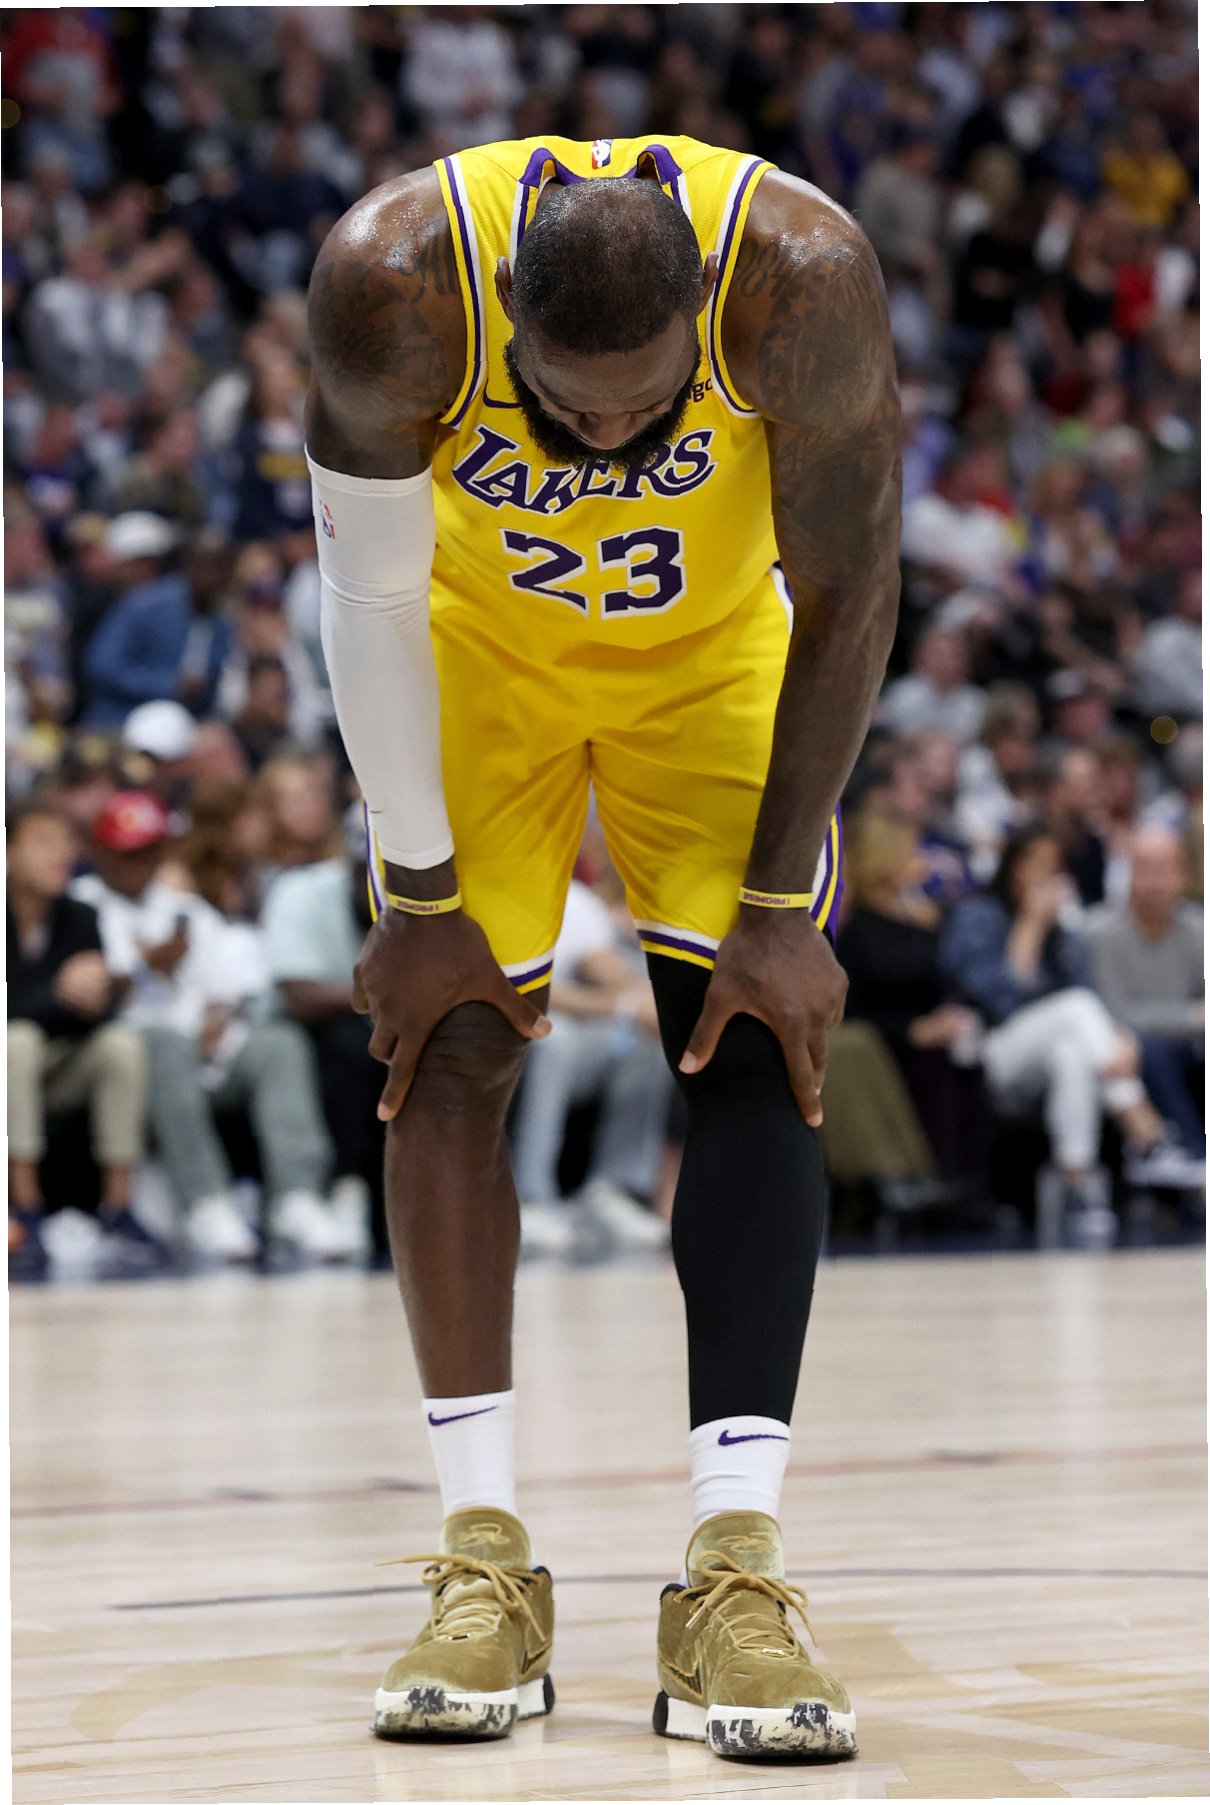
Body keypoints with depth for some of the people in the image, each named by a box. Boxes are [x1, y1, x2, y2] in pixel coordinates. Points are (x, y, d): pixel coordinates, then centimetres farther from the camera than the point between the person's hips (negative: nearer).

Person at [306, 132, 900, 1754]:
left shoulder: (800, 274, -36)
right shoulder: (397, 279, -35)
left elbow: (848, 599, -21)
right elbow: (369, 597, -20)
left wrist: (781, 903, -18)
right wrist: (420, 897, -15)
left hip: (714, 648, 0)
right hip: (481, 645, 0)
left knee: (756, 1056, -12)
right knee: (448, 1053, -8)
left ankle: (734, 1572, -14)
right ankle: (486, 1559, -4)